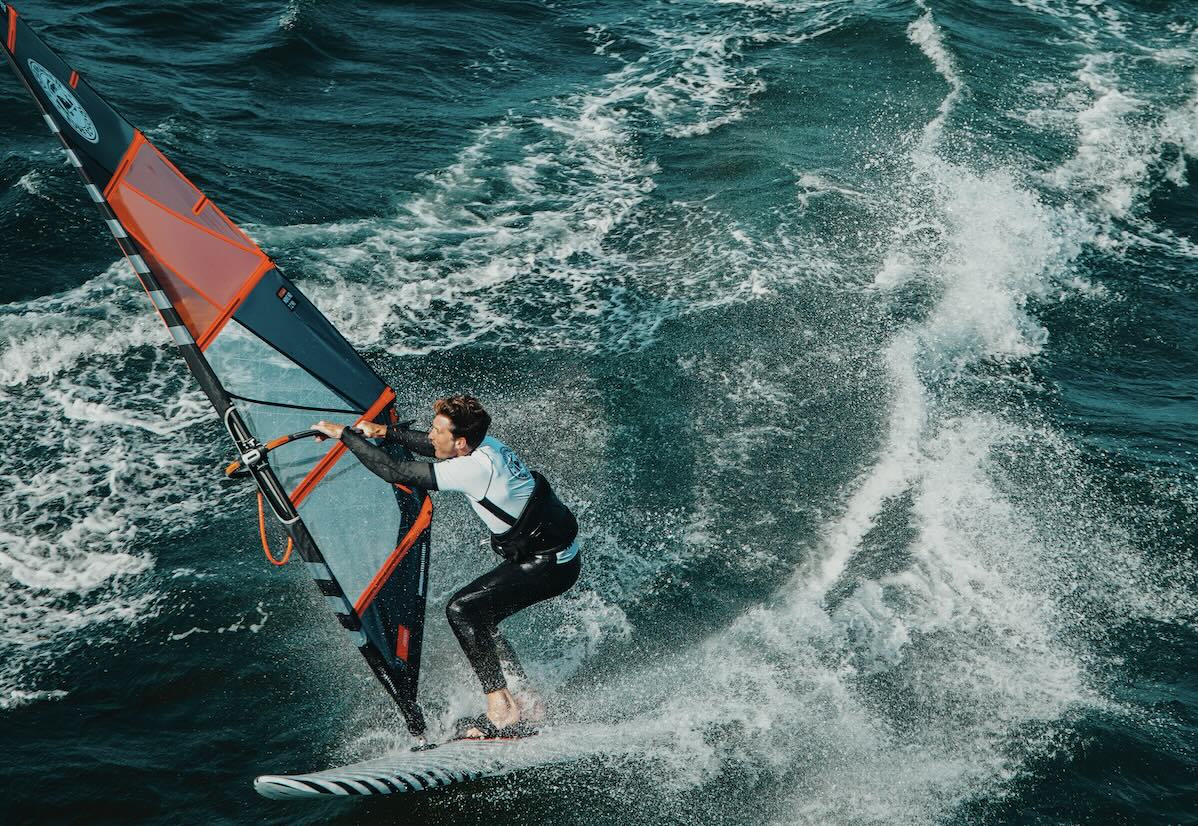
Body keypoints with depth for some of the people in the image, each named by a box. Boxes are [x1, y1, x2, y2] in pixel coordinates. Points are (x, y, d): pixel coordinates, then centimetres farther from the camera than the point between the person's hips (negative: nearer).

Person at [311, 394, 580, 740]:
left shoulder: (474, 469, -26)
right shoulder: (487, 445, 0)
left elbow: (395, 472, -24)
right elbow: (432, 447, 21)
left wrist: (343, 433, -17)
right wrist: (386, 432, 12)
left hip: (550, 565, -10)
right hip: (556, 553, 10)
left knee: (462, 610, -12)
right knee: (476, 619, 12)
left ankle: (502, 713, -11)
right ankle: (525, 704, 17)